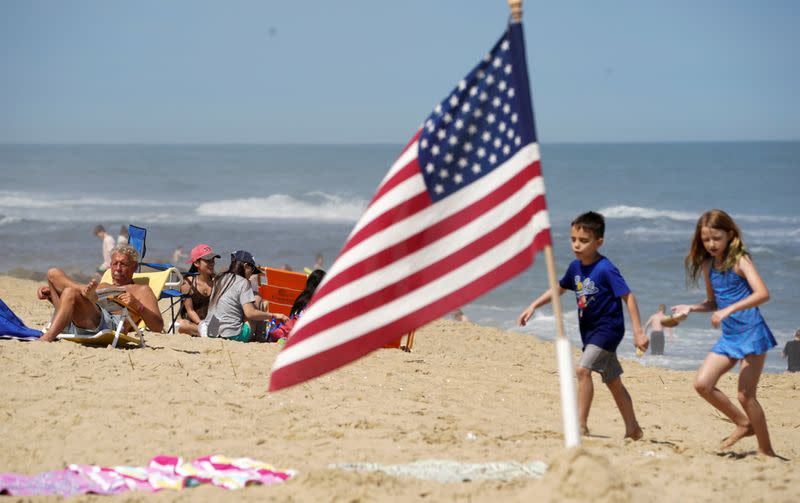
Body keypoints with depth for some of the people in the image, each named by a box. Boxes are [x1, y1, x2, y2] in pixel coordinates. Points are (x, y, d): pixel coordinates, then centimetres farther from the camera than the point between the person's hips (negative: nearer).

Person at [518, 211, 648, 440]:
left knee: (582, 369, -22)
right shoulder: (576, 267, 3)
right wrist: (533, 306, 13)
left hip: (607, 328, -8)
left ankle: (581, 424, -18)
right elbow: (559, 288, 19)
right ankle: (633, 428, 26)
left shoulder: (605, 269, -19)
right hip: (589, 331, 8)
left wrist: (638, 331, -24)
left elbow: (628, 297, -20)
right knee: (613, 381, 15)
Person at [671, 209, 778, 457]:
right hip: (729, 336, 7)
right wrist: (691, 308, 2)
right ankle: (744, 424, 15)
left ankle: (766, 450, 7)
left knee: (745, 395, -7)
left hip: (752, 332, -7)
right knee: (702, 383, -4)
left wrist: (729, 310, -35)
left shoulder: (740, 260, -11)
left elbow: (763, 293, -26)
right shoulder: (707, 265, 8)